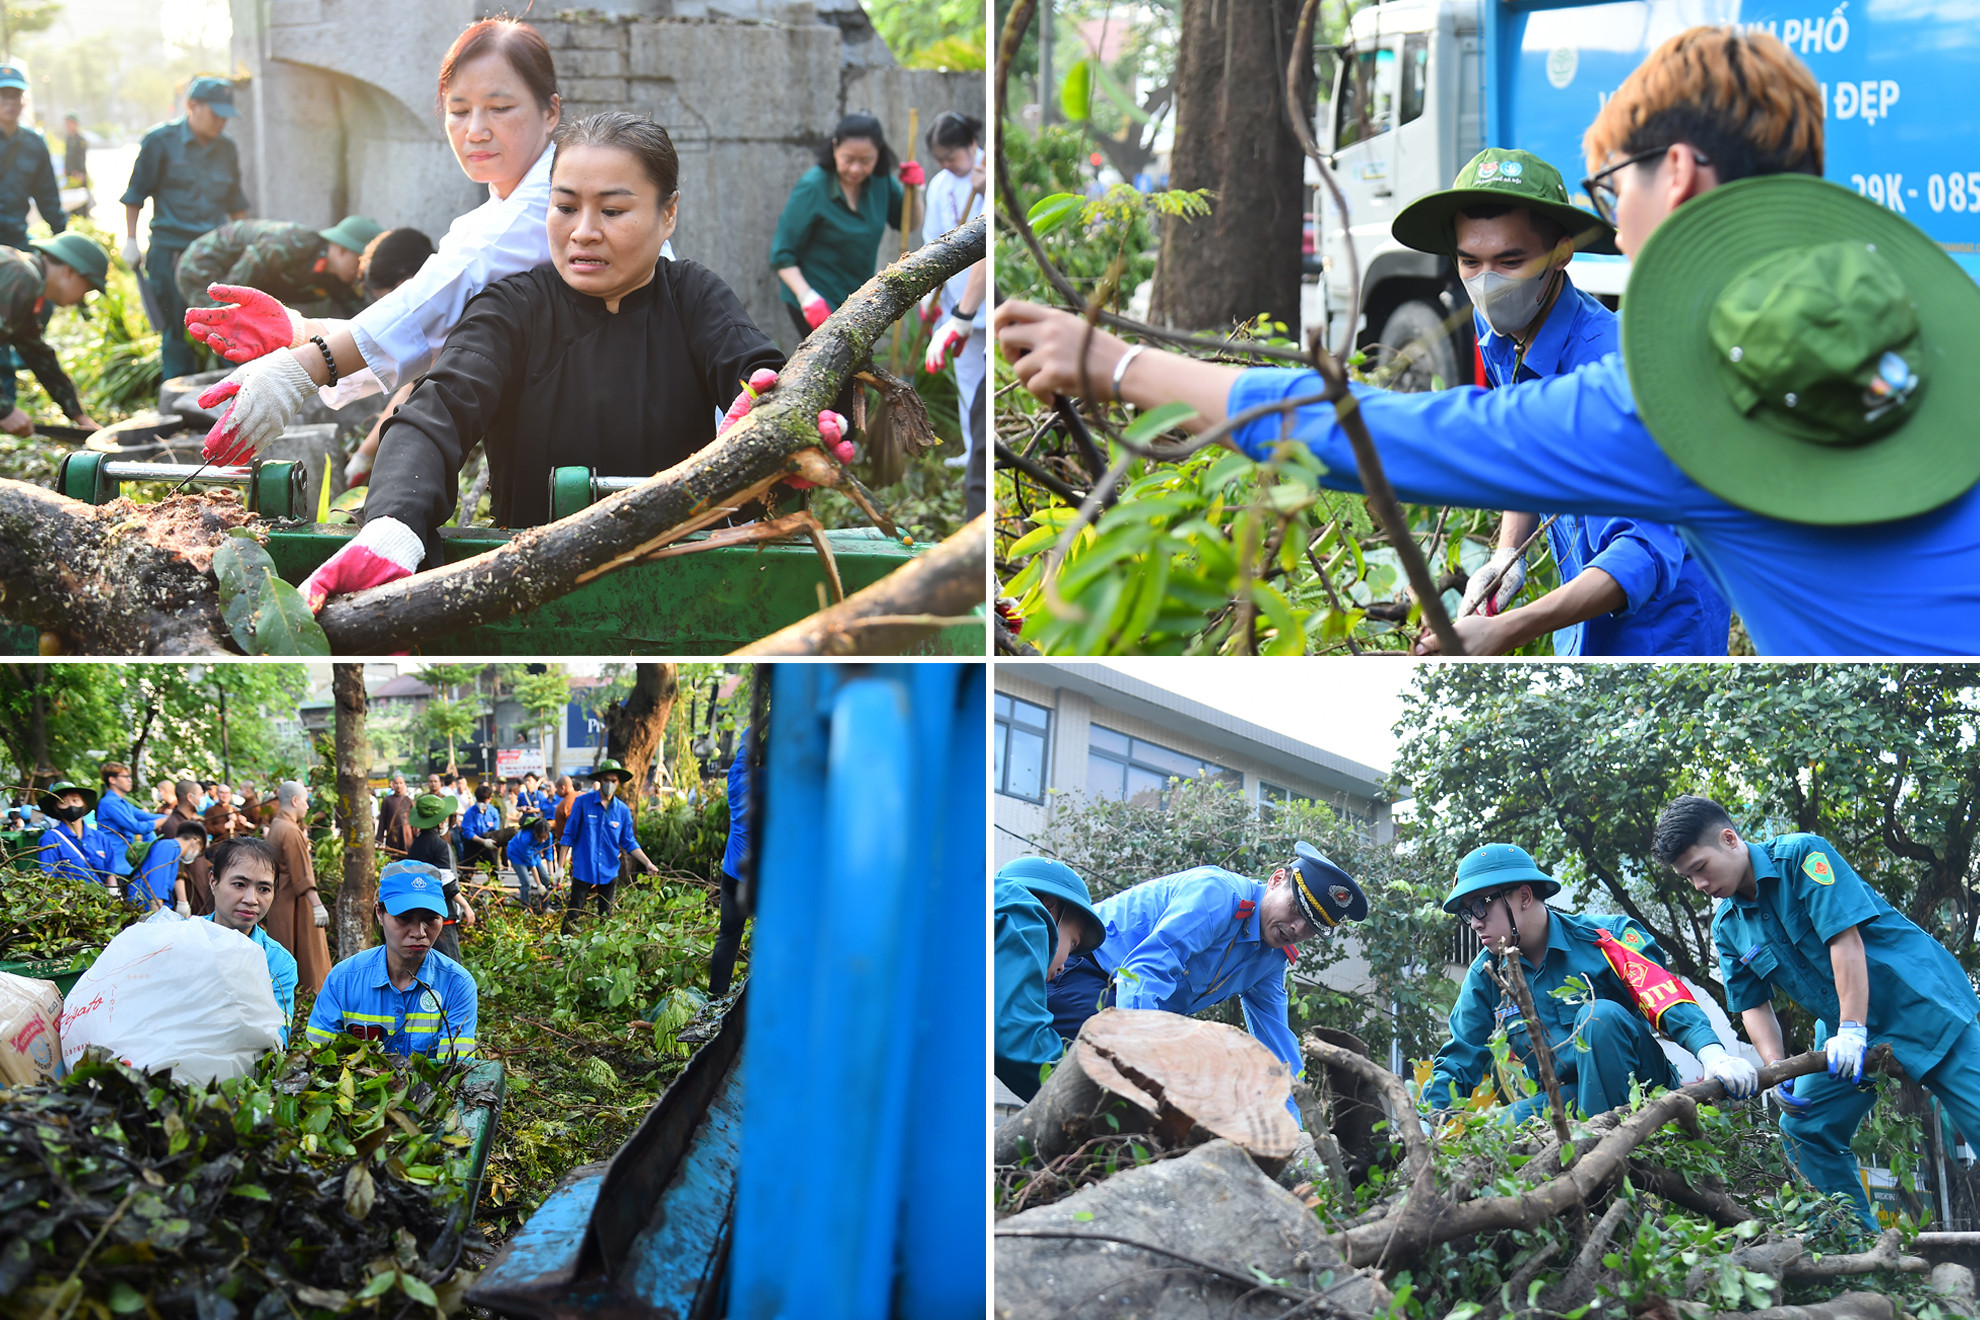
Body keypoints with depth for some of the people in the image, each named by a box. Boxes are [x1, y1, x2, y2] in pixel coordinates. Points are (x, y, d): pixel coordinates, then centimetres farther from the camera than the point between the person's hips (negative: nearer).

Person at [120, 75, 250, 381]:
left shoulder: (226, 148, 11)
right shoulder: (160, 142, -3)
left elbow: (236, 203, 22)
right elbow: (135, 195, 2)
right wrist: (131, 240, -2)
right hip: (170, 250, -4)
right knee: (176, 331, 1)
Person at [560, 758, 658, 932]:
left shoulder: (623, 810, 4)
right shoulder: (582, 802, -5)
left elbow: (629, 843, 10)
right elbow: (569, 835, -1)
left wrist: (647, 864, -1)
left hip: (609, 871, 3)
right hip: (583, 870, -3)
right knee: (573, 916, -4)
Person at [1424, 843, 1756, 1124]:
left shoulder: (1602, 939, -7)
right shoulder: (1485, 976, 7)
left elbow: (1665, 996, -22)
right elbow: (1458, 1063, 7)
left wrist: (1713, 1053, -41)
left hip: (1636, 1089, -2)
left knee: (1599, 1014, -32)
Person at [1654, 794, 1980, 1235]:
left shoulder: (1801, 855, -16)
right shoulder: (1727, 926, 4)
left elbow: (1845, 936, -23)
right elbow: (1753, 1005, 6)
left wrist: (1851, 1029, -27)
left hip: (1918, 1002, -7)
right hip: (1844, 1029, 7)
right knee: (1803, 1129, -1)